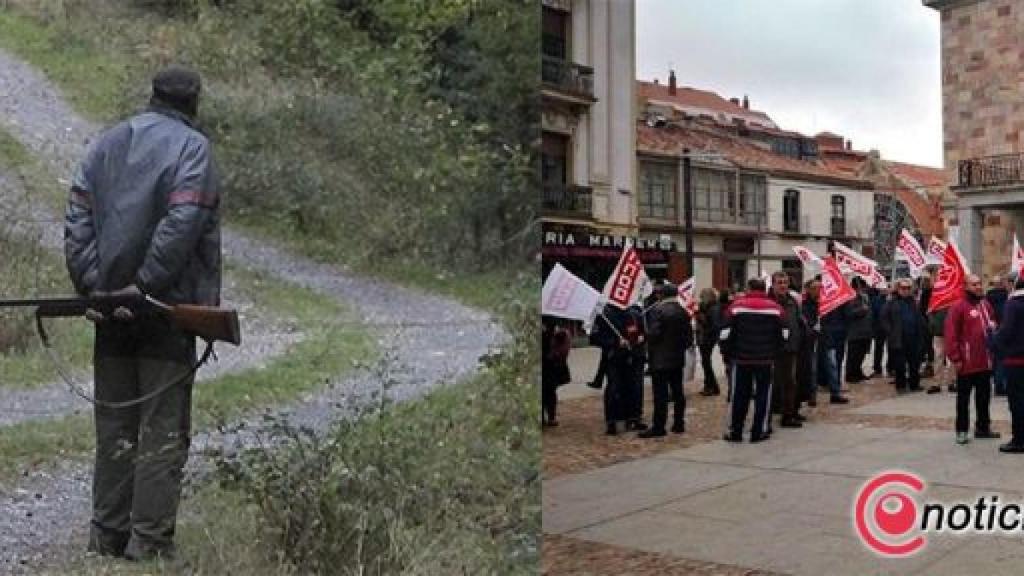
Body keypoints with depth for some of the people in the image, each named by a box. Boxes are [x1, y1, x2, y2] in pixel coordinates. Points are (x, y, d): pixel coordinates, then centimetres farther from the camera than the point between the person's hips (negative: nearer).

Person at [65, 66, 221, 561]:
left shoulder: (107, 144, 13)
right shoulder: (192, 148, -5)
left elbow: (77, 220, 5)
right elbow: (183, 223, -18)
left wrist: (92, 286, 0)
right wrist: (146, 283, -15)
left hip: (110, 307, 6)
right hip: (167, 308, -6)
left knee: (114, 427, 14)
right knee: (164, 431, 1)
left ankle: (108, 533, 19)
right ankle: (150, 539, 3)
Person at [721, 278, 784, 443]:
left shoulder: (736, 306, -2)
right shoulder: (774, 307, 3)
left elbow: (726, 333, -3)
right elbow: (782, 334, 5)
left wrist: (726, 353, 7)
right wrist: (775, 352, 15)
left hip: (741, 359, 0)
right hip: (766, 360, 0)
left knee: (740, 395, 6)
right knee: (763, 395, 6)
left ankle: (735, 431, 9)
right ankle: (758, 431, 6)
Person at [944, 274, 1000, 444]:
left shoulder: (986, 305, 11)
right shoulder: (958, 307, -11)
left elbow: (993, 324, 25)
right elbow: (950, 334, -15)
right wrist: (955, 358, -17)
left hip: (985, 360, 7)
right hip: (967, 363, -7)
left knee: (984, 395, 14)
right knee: (963, 397, 2)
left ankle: (983, 426, 26)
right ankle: (961, 430, 9)